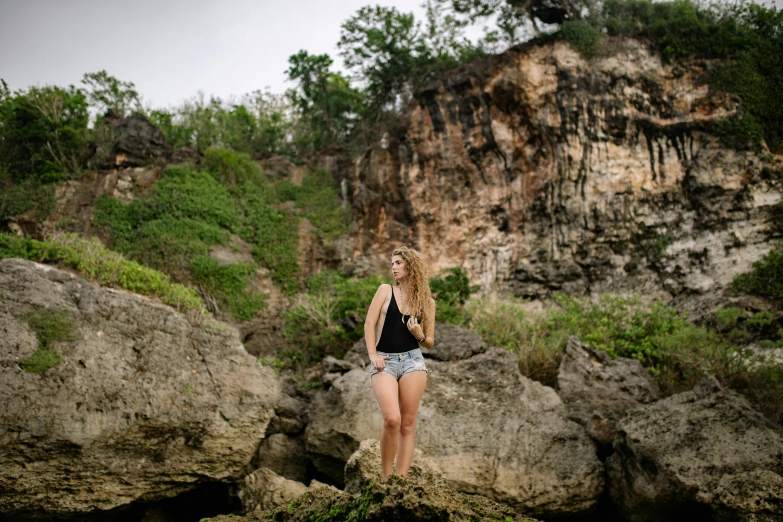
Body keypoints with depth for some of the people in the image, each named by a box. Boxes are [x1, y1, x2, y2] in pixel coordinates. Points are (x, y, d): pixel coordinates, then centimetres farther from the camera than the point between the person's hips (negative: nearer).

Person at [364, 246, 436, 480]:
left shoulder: (427, 301, 12)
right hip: (384, 361, -2)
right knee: (392, 419, -19)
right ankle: (386, 477, -4)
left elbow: (430, 342, 15)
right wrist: (372, 354, -10)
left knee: (407, 424, -1)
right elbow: (369, 323, 2)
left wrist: (419, 335, -7)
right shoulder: (385, 290, 9)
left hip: (413, 360, 2)